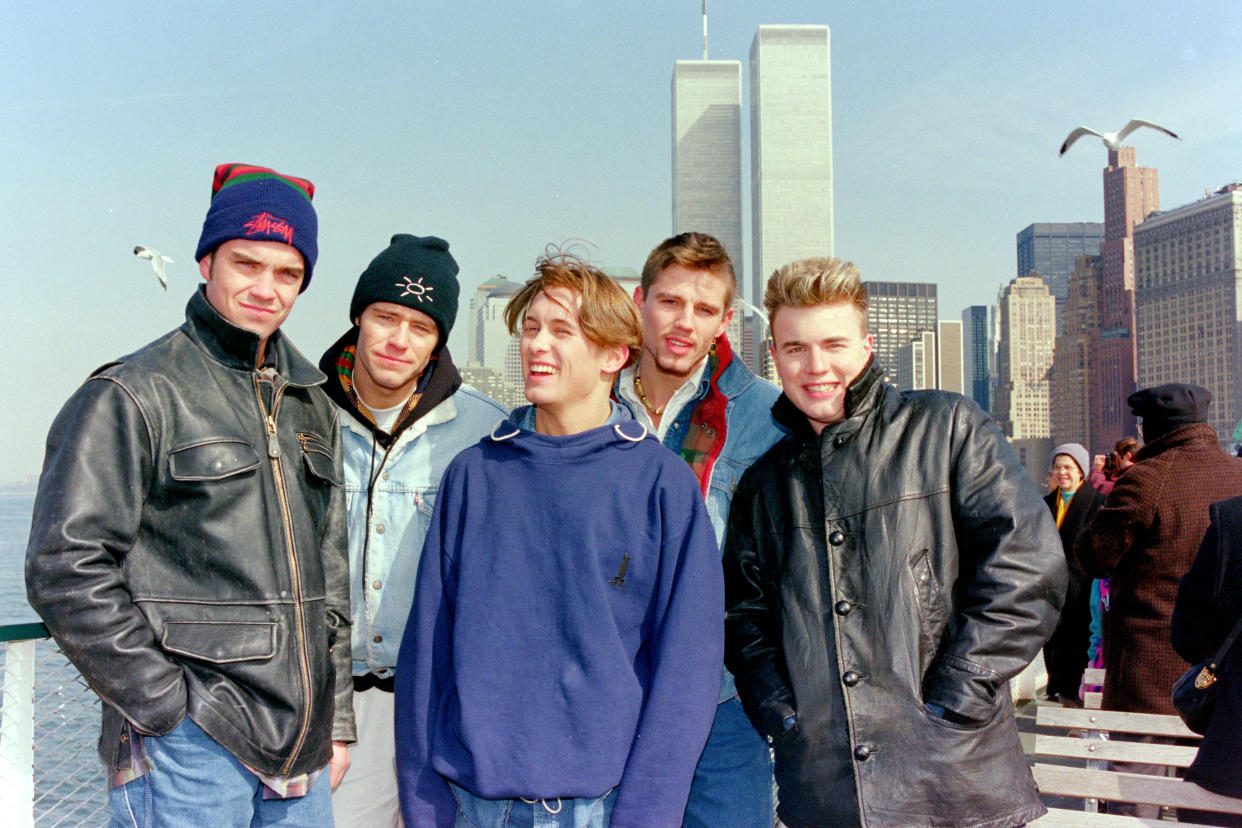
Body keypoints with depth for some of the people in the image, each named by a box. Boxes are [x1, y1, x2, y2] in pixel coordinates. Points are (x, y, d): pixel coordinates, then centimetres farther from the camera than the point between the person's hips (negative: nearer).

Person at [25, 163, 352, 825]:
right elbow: (67, 571, -12)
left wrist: (336, 719, 13)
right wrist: (168, 705, -13)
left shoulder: (311, 405, 12)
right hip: (187, 746, -6)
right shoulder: (132, 396, -7)